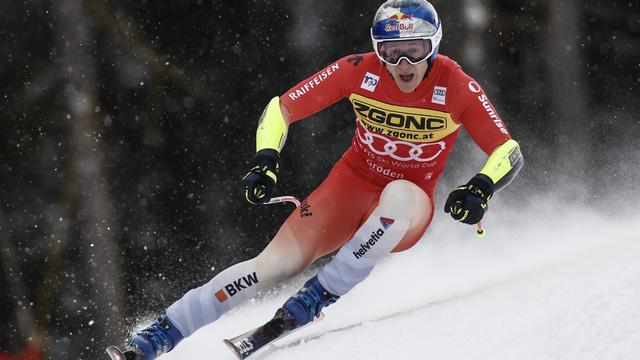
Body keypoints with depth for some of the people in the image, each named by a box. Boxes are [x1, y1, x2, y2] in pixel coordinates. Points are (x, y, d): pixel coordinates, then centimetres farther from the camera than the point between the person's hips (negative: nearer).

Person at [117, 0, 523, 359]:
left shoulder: (457, 88, -18)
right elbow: (281, 108, -7)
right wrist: (266, 161, -23)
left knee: (401, 194, -39)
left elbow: (509, 152, -14)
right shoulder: (359, 71, -14)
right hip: (352, 185, 1)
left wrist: (482, 188, -34)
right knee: (278, 262, -20)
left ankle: (325, 292, -30)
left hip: (407, 210, -1)